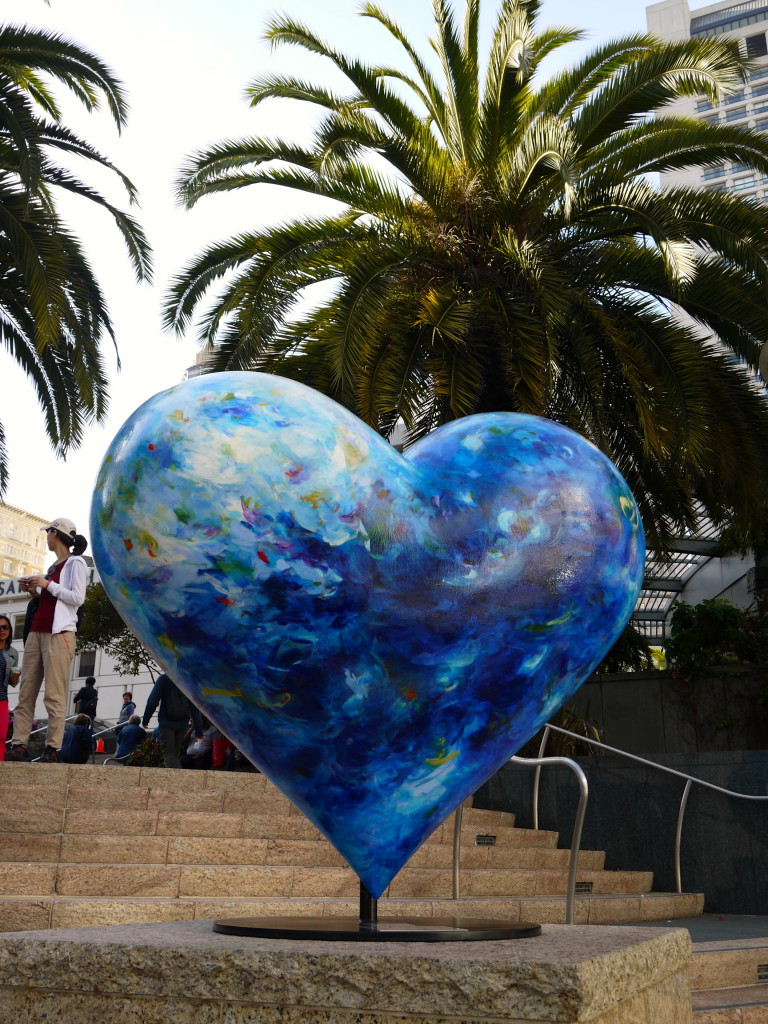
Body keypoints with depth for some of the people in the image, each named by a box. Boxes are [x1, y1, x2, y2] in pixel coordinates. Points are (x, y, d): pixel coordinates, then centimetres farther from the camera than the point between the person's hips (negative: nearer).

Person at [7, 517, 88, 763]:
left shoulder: (75, 563, 0)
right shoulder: (54, 566, 24)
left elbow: (77, 598, -10)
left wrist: (47, 584, -8)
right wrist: (34, 591, 13)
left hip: (59, 633, -8)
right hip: (37, 632, 8)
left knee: (54, 694, -11)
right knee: (26, 693, 1)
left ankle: (52, 748, -11)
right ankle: (19, 745, -1)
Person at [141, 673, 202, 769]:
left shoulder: (163, 678, -4)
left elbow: (153, 701, -10)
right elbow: (195, 708, 3)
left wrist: (145, 719, 1)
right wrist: (198, 730, 2)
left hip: (166, 724, -4)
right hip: (182, 724, 4)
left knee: (169, 754, -9)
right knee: (176, 754, 17)